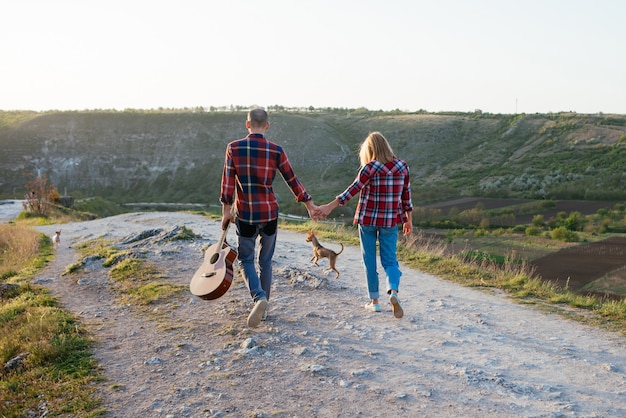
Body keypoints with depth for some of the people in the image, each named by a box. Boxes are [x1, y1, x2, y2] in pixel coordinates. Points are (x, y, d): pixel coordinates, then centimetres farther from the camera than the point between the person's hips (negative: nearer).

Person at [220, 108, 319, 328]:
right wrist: (310, 205, 9)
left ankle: (259, 298, -13)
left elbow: (227, 182, -5)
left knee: (246, 259, 12)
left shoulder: (234, 148, -6)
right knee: (265, 261, 16)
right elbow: (292, 181, -1)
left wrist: (226, 210, 3)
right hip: (270, 213, 1)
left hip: (245, 214, -1)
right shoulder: (276, 150, -5)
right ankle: (263, 308, 24)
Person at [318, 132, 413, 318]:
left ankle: (374, 300, 17)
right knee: (390, 260, 8)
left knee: (369, 260, 10)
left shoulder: (370, 167, -11)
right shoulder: (402, 166, 1)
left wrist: (330, 206, -18)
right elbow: (406, 194, 7)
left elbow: (353, 189, -17)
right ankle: (393, 292, -18)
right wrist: (408, 219, 16)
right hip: (391, 220, 3)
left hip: (368, 219, -3)